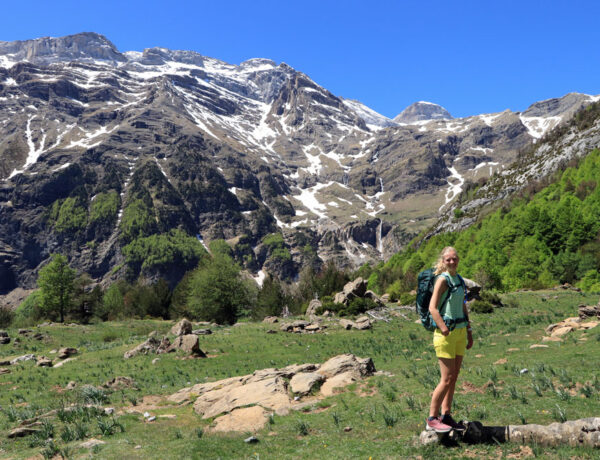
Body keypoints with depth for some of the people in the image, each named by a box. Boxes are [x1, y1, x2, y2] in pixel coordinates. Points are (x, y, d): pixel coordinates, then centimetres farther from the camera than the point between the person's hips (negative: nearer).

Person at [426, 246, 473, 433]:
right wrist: (445, 331, -22)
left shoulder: (459, 280, 13)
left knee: (454, 377, 11)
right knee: (447, 379, -5)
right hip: (445, 334, -8)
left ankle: (446, 415, 20)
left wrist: (469, 332, 19)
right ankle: (432, 418, 5)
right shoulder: (443, 279, -11)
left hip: (460, 332, 8)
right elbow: (432, 308, -18)